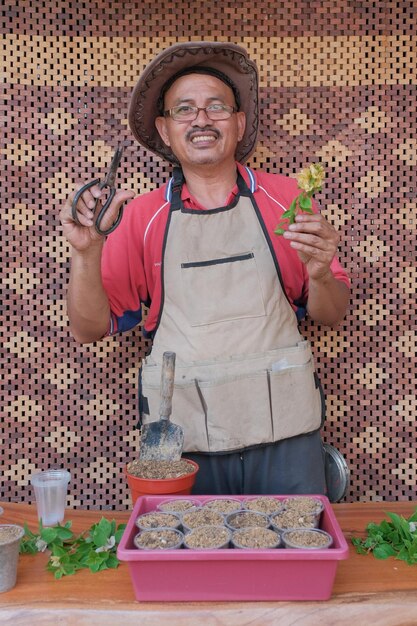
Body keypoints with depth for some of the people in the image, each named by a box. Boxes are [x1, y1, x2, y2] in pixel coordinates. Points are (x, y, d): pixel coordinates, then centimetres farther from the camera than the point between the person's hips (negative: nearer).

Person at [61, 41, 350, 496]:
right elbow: (88, 329, 3)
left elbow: (330, 315, 8)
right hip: (182, 438, 0)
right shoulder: (143, 215, 3)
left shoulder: (283, 197, 3)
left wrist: (319, 274, -13)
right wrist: (85, 252, -13)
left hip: (284, 433, 1)